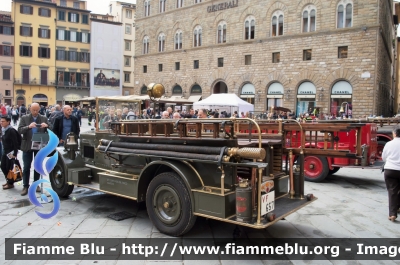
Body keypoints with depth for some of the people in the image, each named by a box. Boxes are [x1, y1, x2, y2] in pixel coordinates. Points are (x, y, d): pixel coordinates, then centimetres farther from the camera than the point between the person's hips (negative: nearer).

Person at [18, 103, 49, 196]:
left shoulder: (43, 118, 4)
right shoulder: (24, 118, 0)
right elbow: (19, 130, -11)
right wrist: (28, 127, -30)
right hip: (27, 146, -1)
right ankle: (25, 186, 10)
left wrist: (46, 126, -23)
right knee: (26, 167, 2)